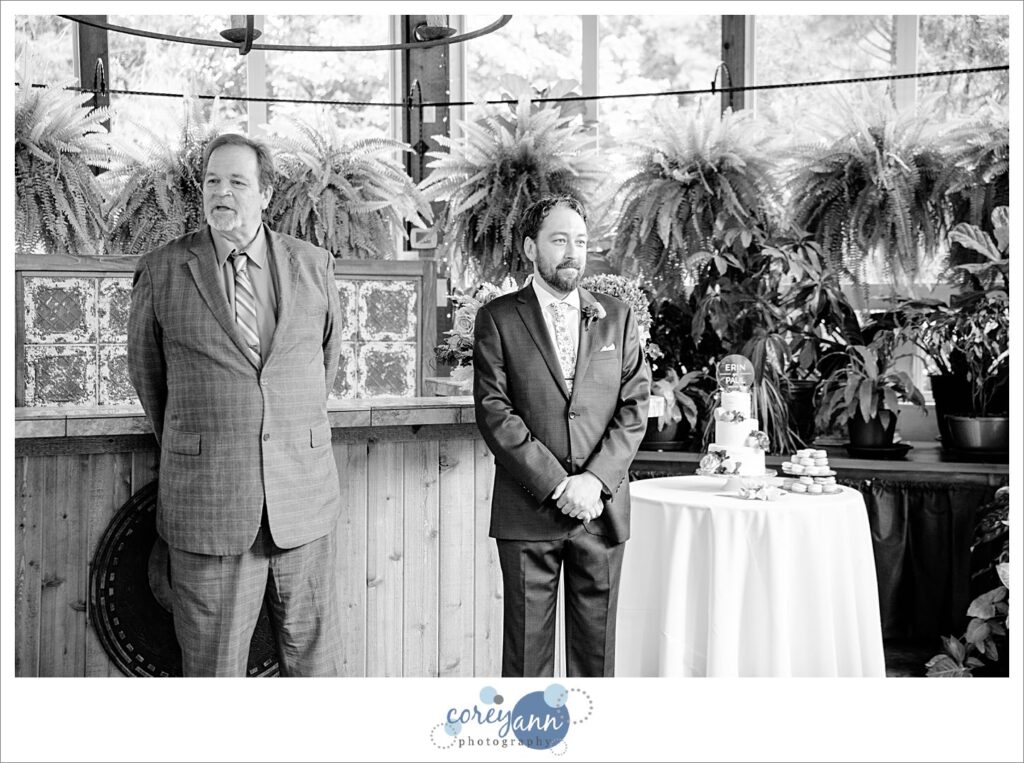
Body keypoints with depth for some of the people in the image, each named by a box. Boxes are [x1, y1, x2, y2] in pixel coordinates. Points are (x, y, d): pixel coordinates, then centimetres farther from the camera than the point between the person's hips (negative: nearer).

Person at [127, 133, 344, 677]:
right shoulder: (161, 271, 1)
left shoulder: (313, 265, 6)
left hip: (303, 497, 2)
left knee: (314, 652, 9)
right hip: (206, 502, -1)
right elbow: (146, 373, 13)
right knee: (212, 660, 5)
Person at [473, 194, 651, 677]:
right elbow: (494, 411, -6)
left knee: (596, 644, 8)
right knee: (527, 644, 4)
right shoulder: (498, 319, 2)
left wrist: (595, 480, -10)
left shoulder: (616, 318, 11)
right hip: (528, 509, -2)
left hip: (603, 508, 2)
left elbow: (635, 407, 5)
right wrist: (557, 485, -13)